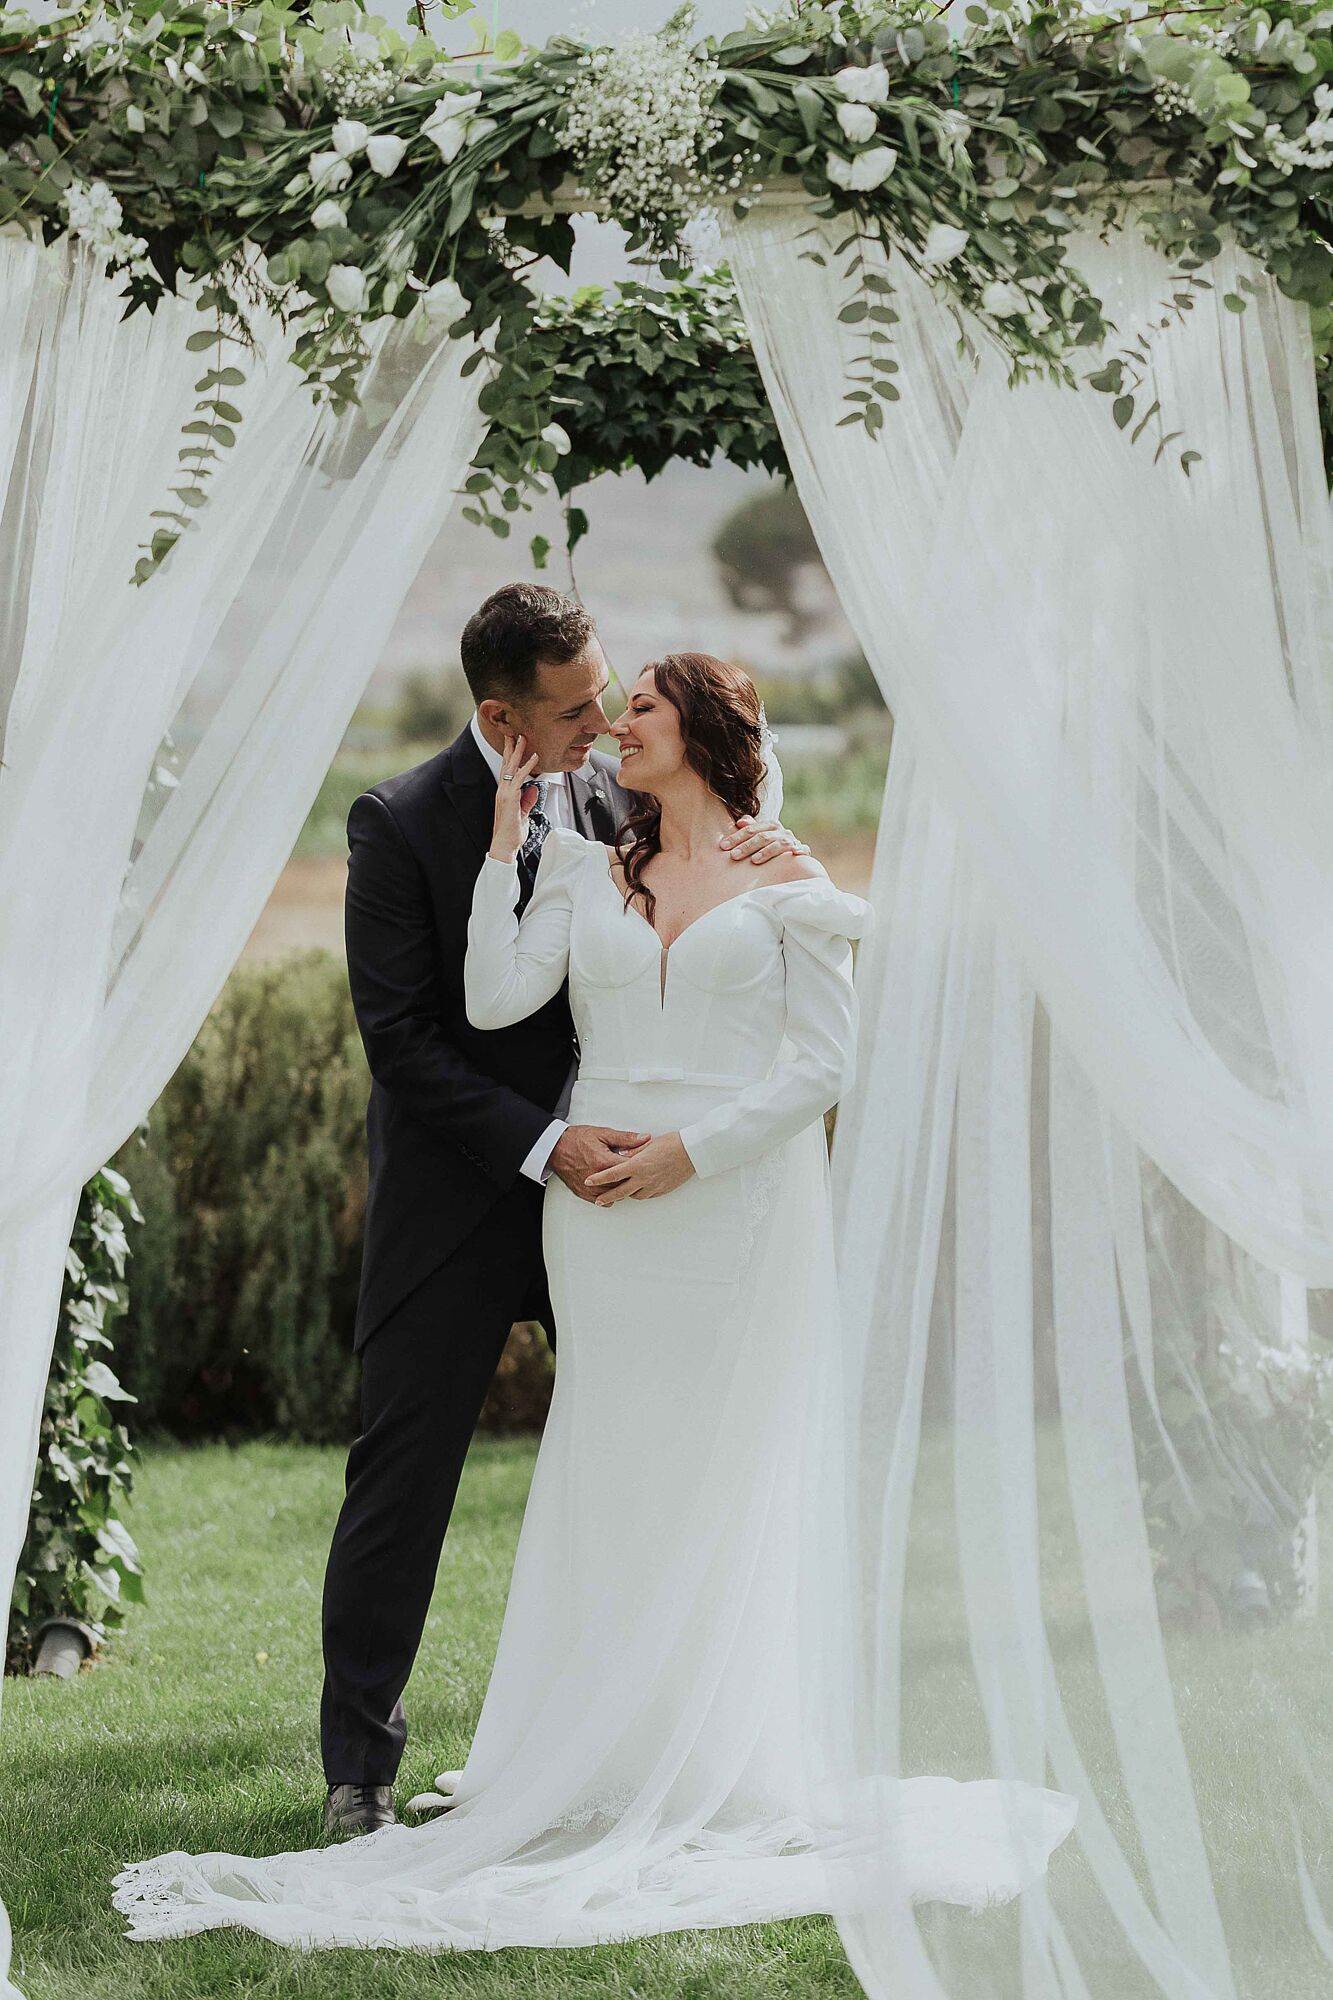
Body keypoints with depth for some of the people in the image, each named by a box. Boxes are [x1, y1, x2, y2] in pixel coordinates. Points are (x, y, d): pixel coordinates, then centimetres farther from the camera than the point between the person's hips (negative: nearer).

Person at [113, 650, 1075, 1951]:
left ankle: (741, 1773, 8)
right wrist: (506, 841, -3)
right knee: (615, 1477, 1)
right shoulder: (582, 871, 11)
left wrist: (693, 1147, -10)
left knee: (737, 1472, 1)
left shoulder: (784, 885, 4)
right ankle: (621, 1763, 5)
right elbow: (495, 1000, -3)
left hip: (740, 1202, -2)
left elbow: (825, 1061, -2)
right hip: (603, 1208, 2)